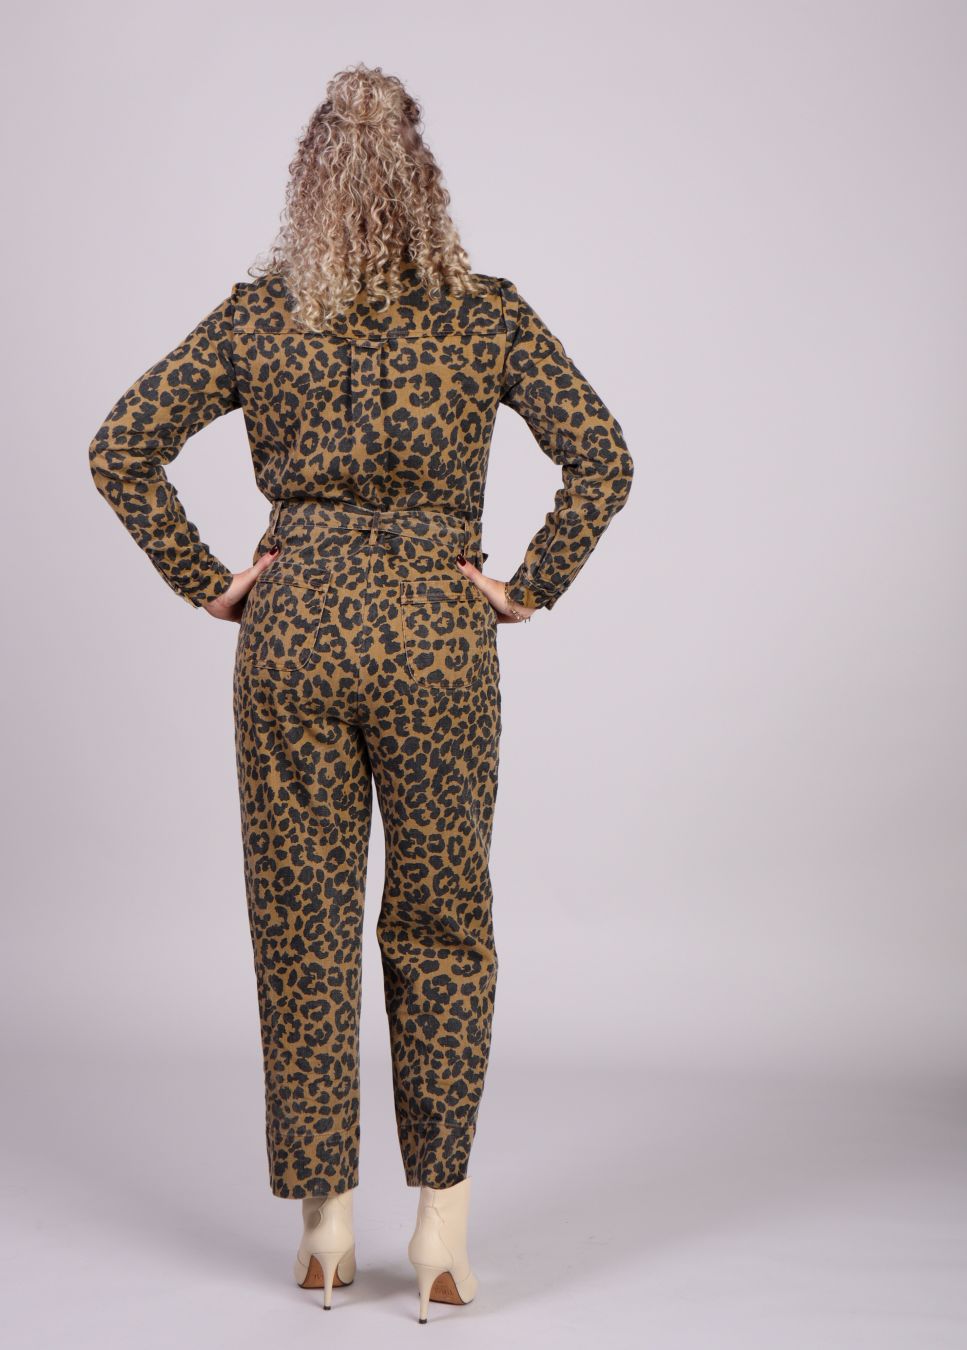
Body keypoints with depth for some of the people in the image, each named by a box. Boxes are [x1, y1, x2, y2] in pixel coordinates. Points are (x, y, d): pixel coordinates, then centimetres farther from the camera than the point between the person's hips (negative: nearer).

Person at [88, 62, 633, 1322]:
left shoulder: (257, 314, 0)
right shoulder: (485, 312, -3)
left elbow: (121, 450, -2)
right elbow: (603, 460, -9)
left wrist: (207, 583, 2)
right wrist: (530, 588, -2)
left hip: (293, 631, 1)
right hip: (436, 634, -1)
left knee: (303, 922, 11)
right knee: (442, 922, 12)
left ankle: (326, 1219, 19)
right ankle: (444, 1217, 12)